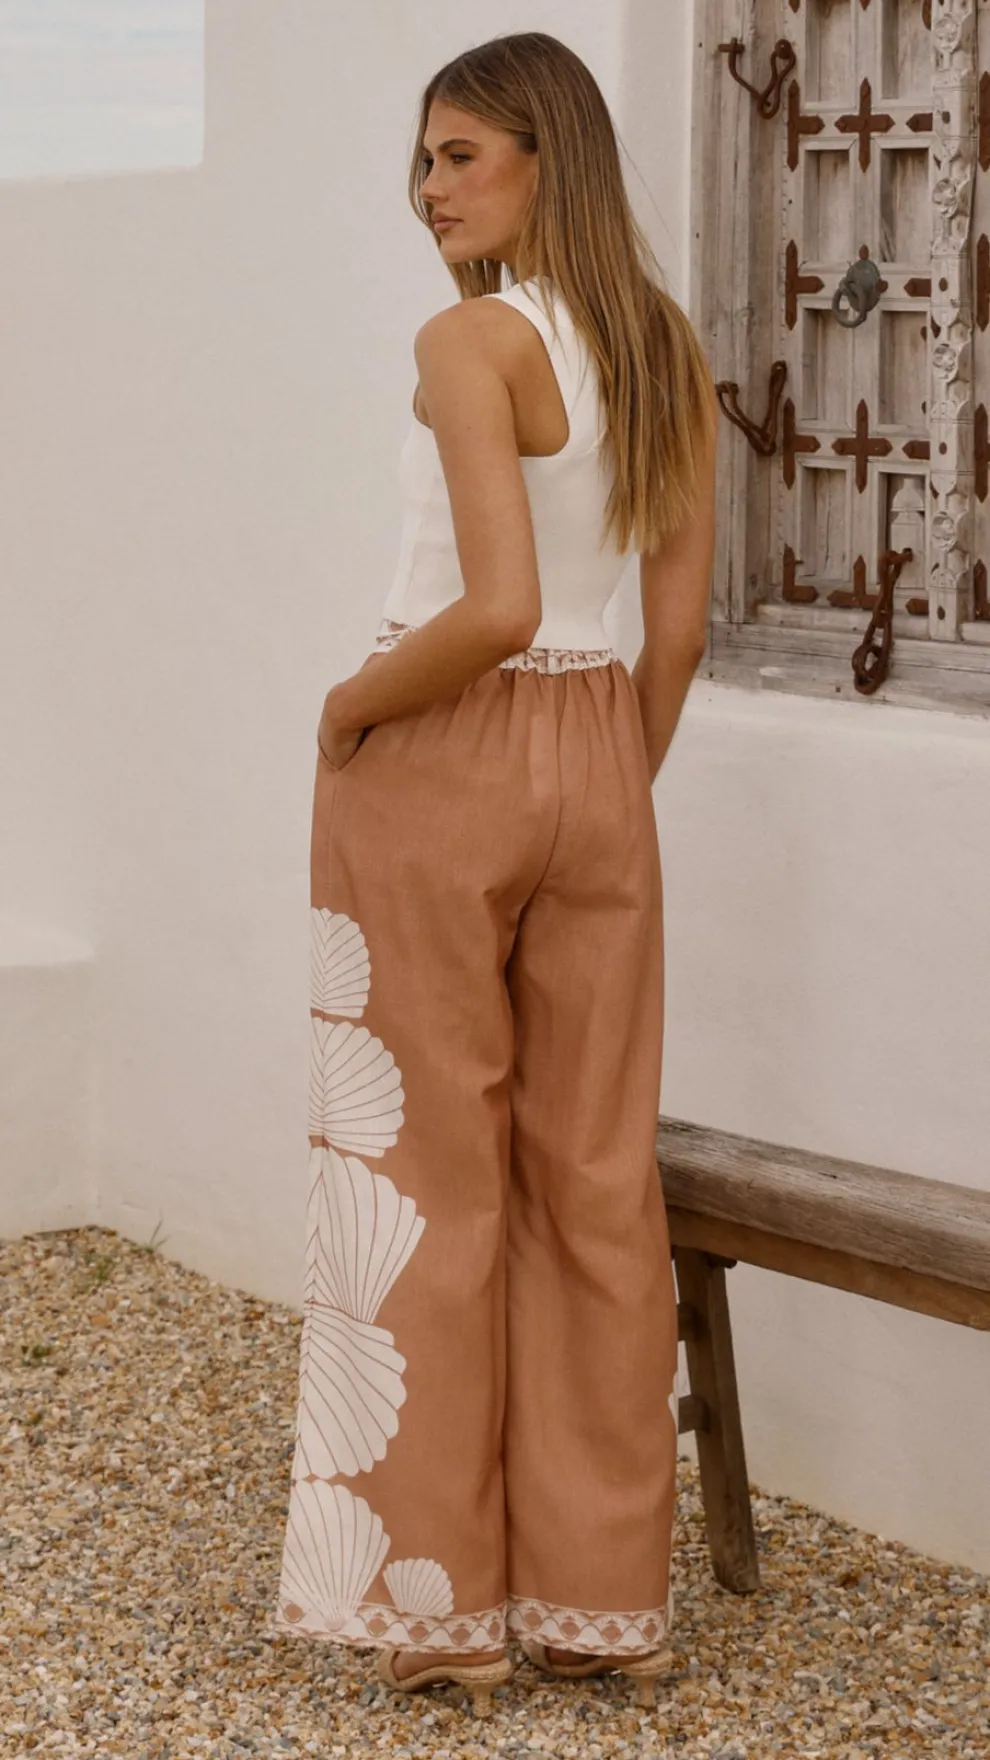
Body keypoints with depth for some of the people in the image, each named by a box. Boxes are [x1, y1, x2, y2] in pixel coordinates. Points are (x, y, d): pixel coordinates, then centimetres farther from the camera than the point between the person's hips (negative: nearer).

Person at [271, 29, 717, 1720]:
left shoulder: (471, 340, -16)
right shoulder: (671, 347, 6)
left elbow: (498, 607, -25)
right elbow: (680, 614, 8)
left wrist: (351, 703, -9)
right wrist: (618, 785, 17)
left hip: (435, 764, -6)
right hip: (595, 761, 6)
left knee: (429, 1174, 4)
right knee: (598, 1178, 9)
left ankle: (439, 1596, 11)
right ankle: (604, 1592, 17)